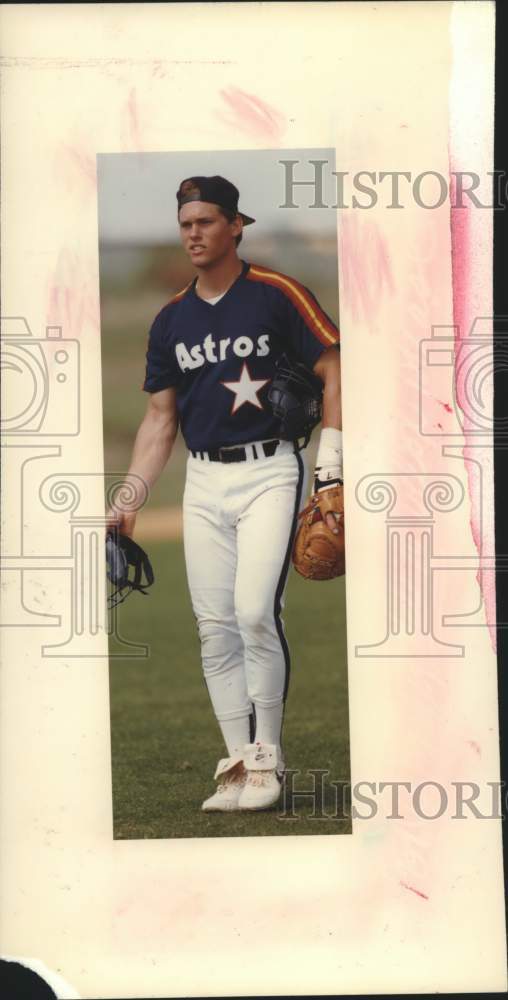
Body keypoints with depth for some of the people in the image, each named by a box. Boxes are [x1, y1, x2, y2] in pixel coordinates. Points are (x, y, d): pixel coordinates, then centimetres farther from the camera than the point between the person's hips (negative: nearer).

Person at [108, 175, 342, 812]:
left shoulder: (277, 296, -3)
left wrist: (330, 472, -8)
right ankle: (240, 763, 8)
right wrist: (127, 502, 8)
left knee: (256, 613, -15)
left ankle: (266, 762, -2)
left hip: (269, 473, -5)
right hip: (203, 481, 5)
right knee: (215, 627, 1)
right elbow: (160, 419, 15)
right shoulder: (171, 320, 12)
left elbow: (333, 374, -2)